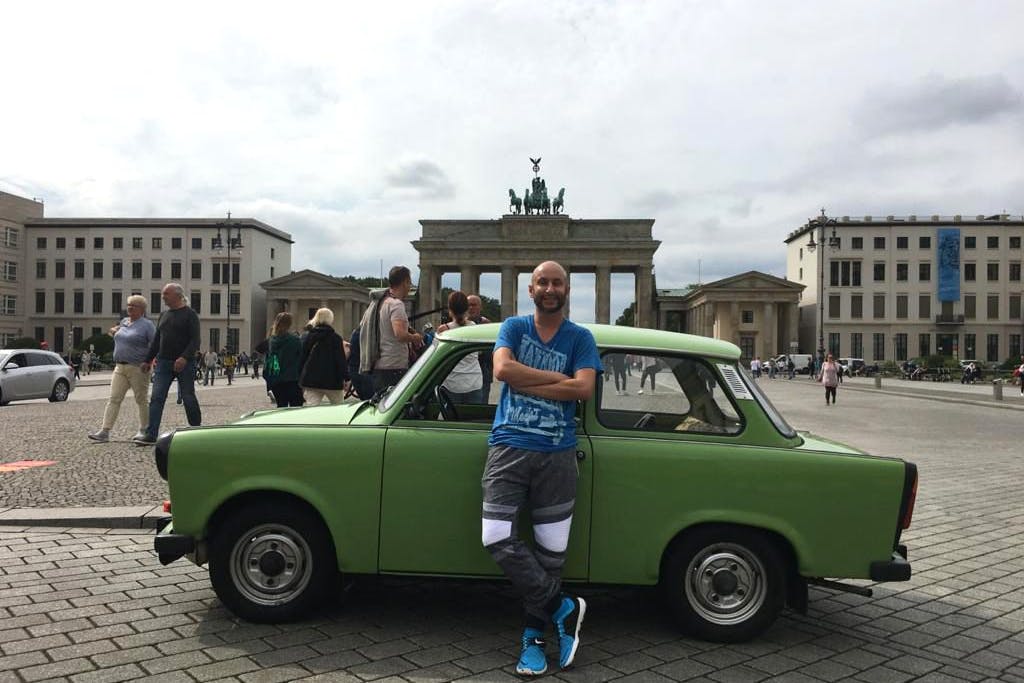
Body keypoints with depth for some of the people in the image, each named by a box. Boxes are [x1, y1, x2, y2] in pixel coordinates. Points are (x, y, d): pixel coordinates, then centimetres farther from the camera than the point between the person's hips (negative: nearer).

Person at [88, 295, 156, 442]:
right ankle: (105, 431, -3)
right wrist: (114, 332, 12)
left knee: (142, 400, 3)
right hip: (120, 367, 7)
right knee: (113, 399, -1)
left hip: (138, 368, -6)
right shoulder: (124, 321, 15)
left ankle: (144, 430, 14)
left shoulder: (147, 324, -6)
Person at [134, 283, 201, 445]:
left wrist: (184, 357, -24)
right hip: (163, 363, 6)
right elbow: (156, 339, 21)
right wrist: (148, 359, 18)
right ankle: (150, 435, -6)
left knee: (188, 398, 1)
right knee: (156, 398, -4)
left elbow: (195, 340, -12)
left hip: (184, 364, -5)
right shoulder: (164, 315, 16)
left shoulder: (189, 314, -4)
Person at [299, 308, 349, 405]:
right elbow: (341, 360, -8)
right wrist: (345, 378, -4)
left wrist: (301, 380, 18)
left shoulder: (308, 337, 9)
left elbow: (302, 359, 11)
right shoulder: (335, 338, -5)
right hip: (332, 381, -3)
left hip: (310, 380, 3)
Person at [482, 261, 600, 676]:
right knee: (496, 539, -11)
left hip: (557, 456, 0)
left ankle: (534, 635, 22)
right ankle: (563, 609, 5)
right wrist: (558, 377, -10)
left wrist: (525, 384, -10)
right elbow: (502, 369, -13)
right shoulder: (514, 327, 7)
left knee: (550, 550, 4)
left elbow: (584, 389, -10)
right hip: (509, 448, 0)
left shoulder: (580, 338, 6)